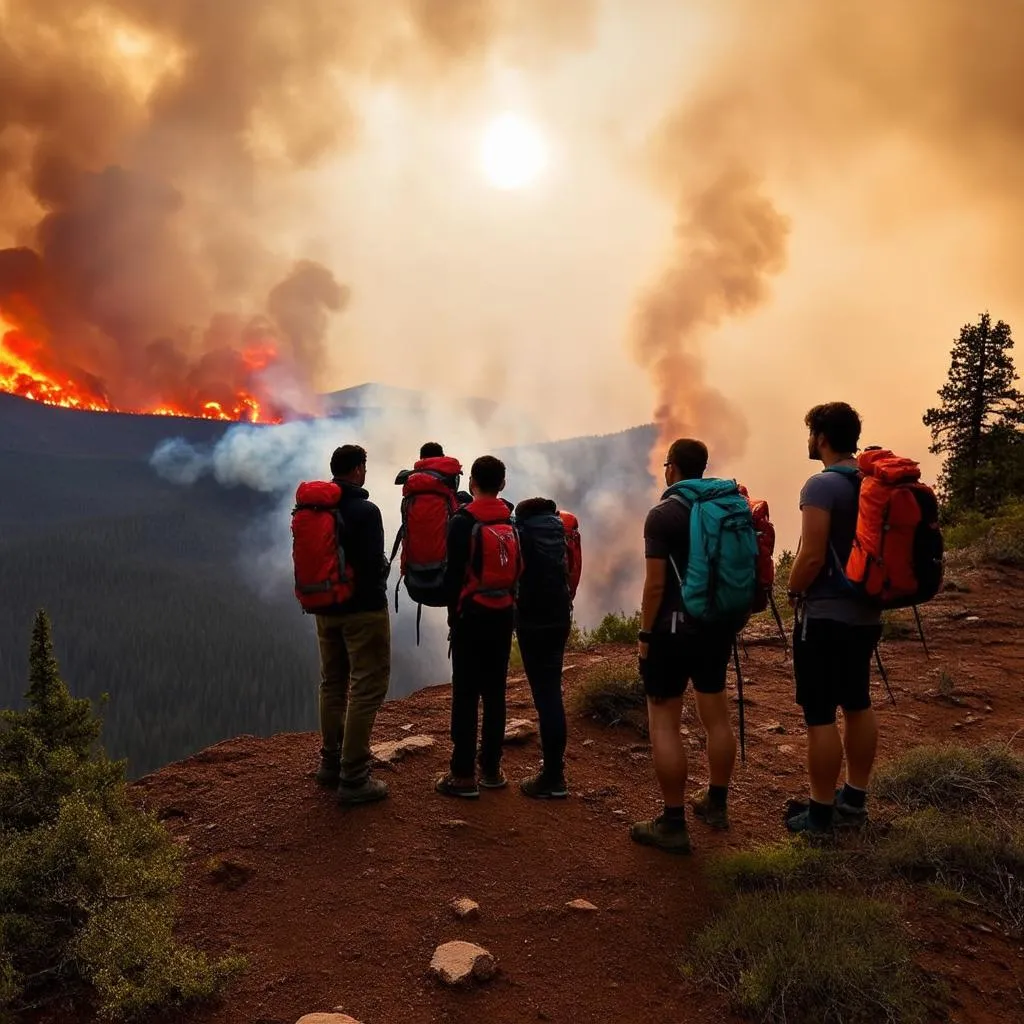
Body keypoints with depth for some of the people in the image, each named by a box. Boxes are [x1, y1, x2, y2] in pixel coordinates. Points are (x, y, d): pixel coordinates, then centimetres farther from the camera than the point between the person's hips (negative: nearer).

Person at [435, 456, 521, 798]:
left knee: (466, 695, -1)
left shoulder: (463, 521, -10)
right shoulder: (513, 522, 5)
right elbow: (519, 570, 8)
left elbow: (455, 573, -10)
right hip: (503, 615, 5)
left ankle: (463, 774, 2)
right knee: (495, 692, 11)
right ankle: (491, 769, 17)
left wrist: (453, 612, 2)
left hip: (471, 615, -5)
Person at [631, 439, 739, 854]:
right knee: (717, 715, 16)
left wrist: (645, 635, -9)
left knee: (664, 723, -1)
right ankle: (716, 804, 30)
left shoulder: (663, 514, -12)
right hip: (718, 626, 7)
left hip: (674, 628, -7)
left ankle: (673, 824, 1)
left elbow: (655, 583, -16)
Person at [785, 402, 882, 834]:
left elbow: (812, 557, -22)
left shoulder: (822, 485, -17)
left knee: (820, 716, -1)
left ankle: (820, 814, 8)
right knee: (858, 705, 17)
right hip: (866, 612, 9)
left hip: (825, 616, -9)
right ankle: (855, 800, 29)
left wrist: (794, 591, -5)